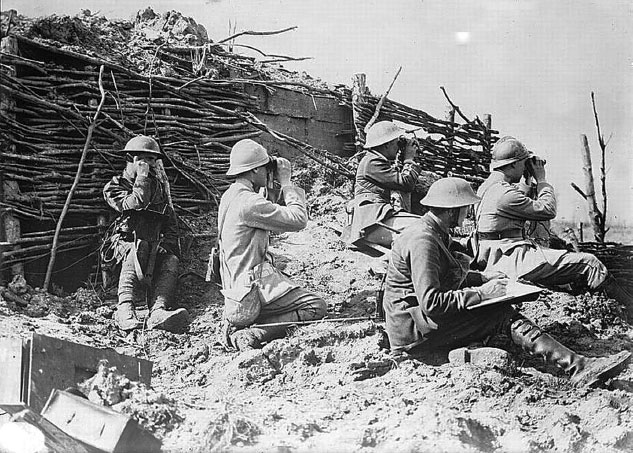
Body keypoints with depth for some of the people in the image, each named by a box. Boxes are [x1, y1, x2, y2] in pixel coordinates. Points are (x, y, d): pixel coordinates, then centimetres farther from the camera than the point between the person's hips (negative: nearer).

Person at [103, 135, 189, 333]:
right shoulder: (115, 187, 6)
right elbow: (135, 205, -15)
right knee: (136, 252, -39)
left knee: (171, 261, -30)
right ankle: (125, 309, -51)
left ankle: (158, 312, -52)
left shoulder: (158, 187, 20)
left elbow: (171, 224, 18)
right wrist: (142, 177, -10)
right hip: (125, 243, -4)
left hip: (156, 247, 4)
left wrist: (166, 245, 1)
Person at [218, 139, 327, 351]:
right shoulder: (248, 202, -21)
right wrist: (286, 183, -9)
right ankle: (251, 334, -15)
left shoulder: (230, 196, 10)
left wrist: (277, 187, 11)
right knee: (316, 308, -9)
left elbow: (276, 221, 19)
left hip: (234, 286, 10)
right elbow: (298, 220, -20)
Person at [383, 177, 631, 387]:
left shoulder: (435, 233, 13)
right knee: (502, 315, -19)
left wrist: (482, 278, 13)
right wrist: (480, 293, -21)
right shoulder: (422, 240, -22)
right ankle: (578, 367, -27)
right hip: (412, 331, -11)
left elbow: (448, 276, 28)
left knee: (501, 311, -1)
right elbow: (431, 302, -28)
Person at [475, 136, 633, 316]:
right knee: (589, 264, -11)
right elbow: (548, 210, -11)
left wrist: (531, 183, 16)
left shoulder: (487, 186, 14)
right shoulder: (505, 193, -19)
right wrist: (541, 180, 1)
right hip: (513, 260, -11)